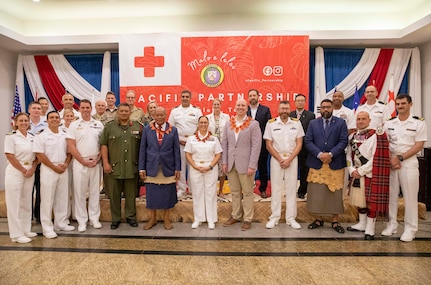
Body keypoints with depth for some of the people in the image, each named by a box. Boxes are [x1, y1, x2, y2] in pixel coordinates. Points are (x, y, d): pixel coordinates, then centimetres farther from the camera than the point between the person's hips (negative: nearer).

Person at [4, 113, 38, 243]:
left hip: (30, 173, 5)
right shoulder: (11, 136, -6)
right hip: (15, 172, -5)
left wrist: (32, 169, -4)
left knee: (27, 202, 12)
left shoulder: (32, 137, 9)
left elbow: (36, 155, 10)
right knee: (15, 203, 0)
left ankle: (26, 230, 22)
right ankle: (16, 234, 8)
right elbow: (10, 156, -12)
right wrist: (23, 170, -12)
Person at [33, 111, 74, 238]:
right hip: (48, 170, -5)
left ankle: (61, 223, 26)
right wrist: (54, 167, -14)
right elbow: (40, 155, -11)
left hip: (63, 170, 5)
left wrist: (65, 164, -5)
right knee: (47, 199, 2)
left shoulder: (65, 135, 9)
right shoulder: (42, 136, -6)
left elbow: (69, 152, 12)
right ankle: (47, 228, 12)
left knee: (62, 198, 12)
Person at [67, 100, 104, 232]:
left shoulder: (99, 124, 7)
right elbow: (71, 146, -4)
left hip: (96, 163, 2)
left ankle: (94, 218, 19)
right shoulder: (74, 125, 1)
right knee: (80, 192, 3)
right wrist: (84, 161, -9)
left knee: (95, 191, 8)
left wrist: (97, 159, -5)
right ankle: (82, 221, 13)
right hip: (80, 163, -1)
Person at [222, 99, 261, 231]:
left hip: (245, 164, -4)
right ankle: (235, 216, 28)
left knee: (247, 193, 7)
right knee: (235, 192, 14)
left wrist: (252, 165, -14)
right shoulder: (228, 124, 8)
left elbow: (256, 146, -9)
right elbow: (224, 144, 9)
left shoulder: (253, 124, -4)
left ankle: (247, 219, 18)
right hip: (231, 164, 4)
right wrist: (224, 162, 2)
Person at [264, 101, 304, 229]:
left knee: (291, 188, 6)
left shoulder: (296, 123, 1)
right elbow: (269, 145, -3)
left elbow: (299, 144, 0)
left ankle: (291, 218, 15)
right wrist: (280, 160, -9)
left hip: (292, 159, 1)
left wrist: (289, 160, -10)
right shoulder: (271, 123, -2)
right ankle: (274, 217, 14)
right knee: (276, 188, 4)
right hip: (276, 159, -1)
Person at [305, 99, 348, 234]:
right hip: (317, 163, 1)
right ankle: (319, 219, 18)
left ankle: (335, 221, 16)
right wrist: (319, 154, -13)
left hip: (335, 163, -1)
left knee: (335, 193, 4)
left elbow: (343, 141, -4)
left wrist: (331, 154, -16)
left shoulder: (341, 123, 5)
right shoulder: (313, 123, 10)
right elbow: (308, 141, 0)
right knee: (317, 193, 4)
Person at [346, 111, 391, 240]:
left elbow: (376, 158, -15)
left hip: (370, 174, -6)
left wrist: (361, 171, -14)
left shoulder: (376, 136, -10)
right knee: (359, 200, 15)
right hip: (356, 174, 6)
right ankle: (362, 224, 30)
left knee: (371, 201, -1)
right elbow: (348, 155, 8)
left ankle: (370, 229, 10)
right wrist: (352, 170, -6)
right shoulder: (352, 136, 8)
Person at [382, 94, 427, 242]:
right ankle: (391, 225, 20)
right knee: (391, 195, 8)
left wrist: (400, 158, -14)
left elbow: (419, 146, -7)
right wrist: (391, 159, -7)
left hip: (409, 163, -3)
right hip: (390, 163, 3)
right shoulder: (389, 123, 9)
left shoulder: (418, 123, -1)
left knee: (410, 197, 1)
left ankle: (410, 229, 12)